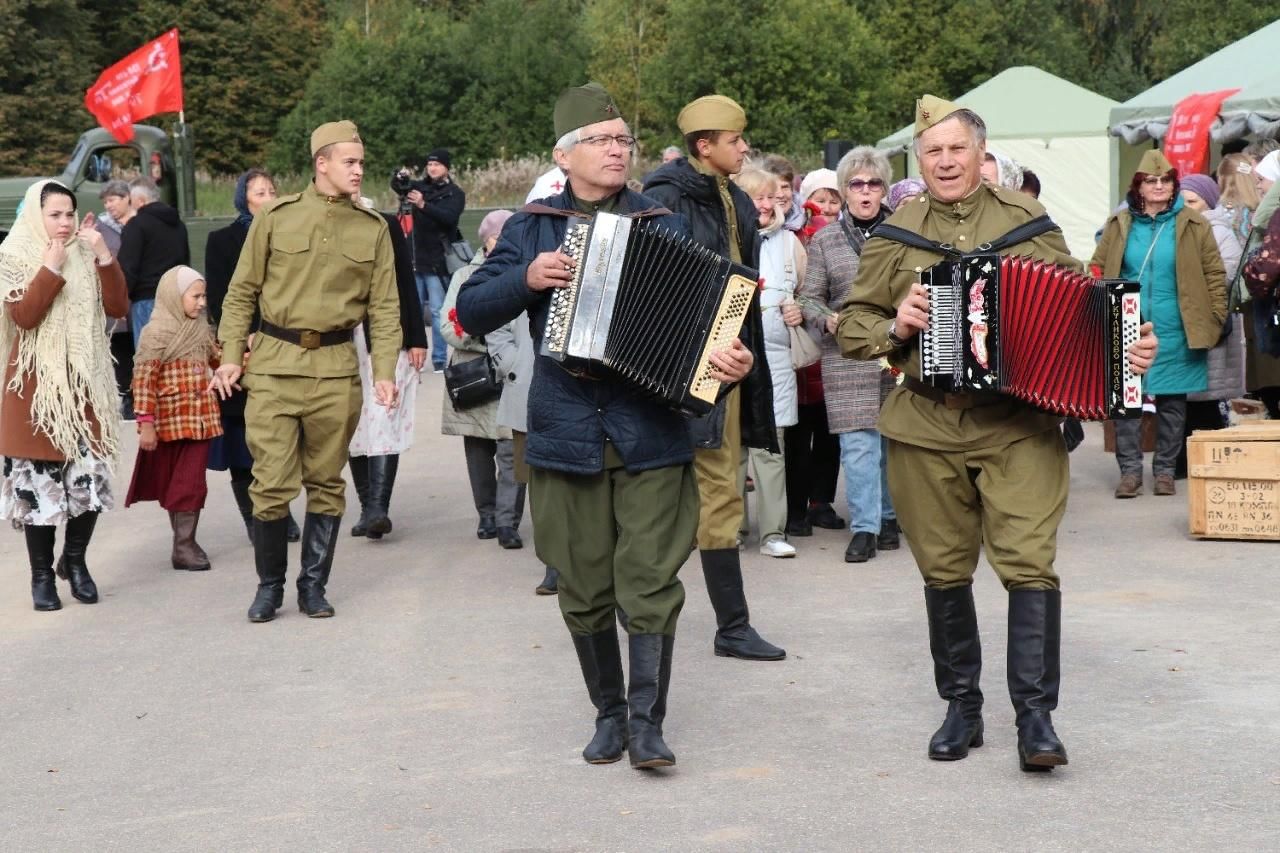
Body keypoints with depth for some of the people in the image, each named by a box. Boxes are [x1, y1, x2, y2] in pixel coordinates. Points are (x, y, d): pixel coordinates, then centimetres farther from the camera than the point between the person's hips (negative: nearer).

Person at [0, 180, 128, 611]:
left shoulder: (85, 257, 9)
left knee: (91, 477, 2)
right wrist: (52, 267, -18)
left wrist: (103, 254, -8)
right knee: (39, 481, 0)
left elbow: (118, 307, -1)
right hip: (37, 386, -3)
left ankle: (74, 560, 22)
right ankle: (42, 574, 13)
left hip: (86, 383, 3)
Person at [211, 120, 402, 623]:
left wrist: (384, 371, -2)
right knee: (272, 483, -4)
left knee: (326, 484, 8)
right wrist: (230, 355, -1)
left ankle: (313, 585, 21)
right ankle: (269, 584, 14)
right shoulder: (276, 219, 2)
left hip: (336, 370, 2)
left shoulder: (373, 229, 7)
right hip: (274, 364, -2)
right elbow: (242, 292, 6)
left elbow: (384, 307, 8)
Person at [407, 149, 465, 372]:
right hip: (416, 259, 5)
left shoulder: (454, 193, -1)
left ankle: (439, 359, -3)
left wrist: (424, 205, -33)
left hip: (437, 262, -5)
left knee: (438, 311, -6)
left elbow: (449, 217, -19)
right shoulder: (421, 188, 13)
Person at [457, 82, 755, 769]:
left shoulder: (662, 226, 8)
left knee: (649, 579, -5)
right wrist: (527, 279, -11)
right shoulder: (532, 228, 8)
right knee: (585, 588, 8)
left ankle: (647, 720, 2)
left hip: (651, 430, -1)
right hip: (566, 430, 1)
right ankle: (608, 713, 22)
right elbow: (471, 311, 6)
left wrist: (727, 356, -17)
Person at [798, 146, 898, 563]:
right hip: (847, 356, -1)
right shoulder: (824, 240, 7)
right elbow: (810, 297, 7)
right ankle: (864, 528, 0)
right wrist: (828, 320, -12)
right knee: (858, 443, -5)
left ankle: (889, 517, 23)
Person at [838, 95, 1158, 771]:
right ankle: (961, 708, 22)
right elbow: (851, 324, 11)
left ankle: (1035, 716, -4)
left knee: (1030, 562, -11)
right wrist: (895, 327, -9)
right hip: (925, 429, 2)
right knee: (944, 570, 9)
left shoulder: (1026, 220, 5)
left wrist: (1128, 348, -7)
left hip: (1019, 425, -2)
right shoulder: (894, 235, 8)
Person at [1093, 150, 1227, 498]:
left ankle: (1165, 470, 17)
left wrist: (1216, 319, -2)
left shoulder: (1193, 225, 2)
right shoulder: (1119, 224, 5)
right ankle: (1130, 470, 8)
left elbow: (1214, 274, 3)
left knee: (1172, 403, 6)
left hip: (1175, 333, 0)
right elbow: (1098, 270, 7)